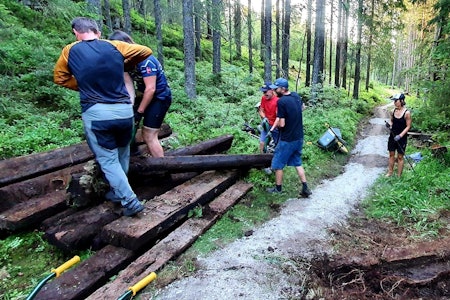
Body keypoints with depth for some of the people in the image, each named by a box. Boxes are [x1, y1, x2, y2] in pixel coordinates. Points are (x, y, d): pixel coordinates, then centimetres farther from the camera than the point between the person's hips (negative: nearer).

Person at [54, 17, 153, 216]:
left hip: (95, 113, -2)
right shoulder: (114, 47, 5)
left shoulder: (70, 51, 5)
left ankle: (130, 201, 5)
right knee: (122, 155, 21)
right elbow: (146, 51, 16)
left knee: (108, 160, 8)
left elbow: (59, 78, 19)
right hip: (124, 110, 3)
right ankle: (117, 192, 36)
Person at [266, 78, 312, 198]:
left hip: (287, 140, -7)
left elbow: (281, 124, -22)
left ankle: (278, 188, 22)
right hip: (299, 137, 8)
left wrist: (276, 124, -1)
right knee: (297, 163, 19)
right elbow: (303, 107, 25)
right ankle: (305, 188, 18)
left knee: (278, 164, 10)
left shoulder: (281, 101, -21)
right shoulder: (296, 96, 3)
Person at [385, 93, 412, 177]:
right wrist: (389, 124, -9)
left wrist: (400, 135, -21)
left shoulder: (407, 113, -14)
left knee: (400, 157, 5)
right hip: (392, 136, 5)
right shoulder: (393, 111, 0)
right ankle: (390, 172, 27)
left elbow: (408, 126, -11)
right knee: (391, 154, 14)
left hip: (402, 138, -5)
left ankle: (399, 176, 15)